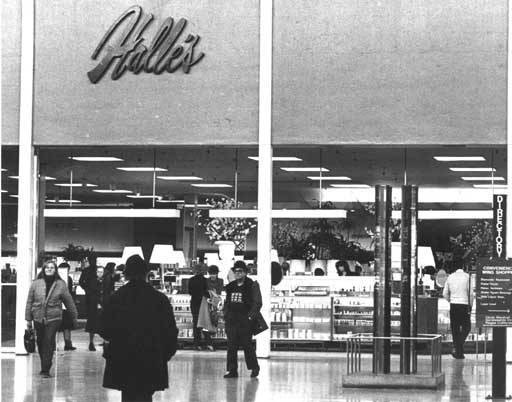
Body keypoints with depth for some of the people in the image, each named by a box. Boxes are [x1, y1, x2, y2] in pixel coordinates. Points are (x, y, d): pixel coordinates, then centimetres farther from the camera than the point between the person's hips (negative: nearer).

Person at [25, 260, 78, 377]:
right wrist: (28, 319, 6)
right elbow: (29, 302, 7)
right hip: (38, 318, 2)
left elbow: (69, 301, 7)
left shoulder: (61, 284, -1)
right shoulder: (36, 284, 2)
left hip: (54, 318, -2)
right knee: (41, 343, 10)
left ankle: (45, 370, -10)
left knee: (49, 342, -12)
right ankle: (45, 367, 27)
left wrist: (74, 317, 12)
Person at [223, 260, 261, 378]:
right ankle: (232, 370, 3)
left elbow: (257, 303, -6)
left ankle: (254, 367, 17)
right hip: (231, 320, 5)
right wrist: (226, 315, 10)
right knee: (231, 346, 1)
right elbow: (227, 302, 23)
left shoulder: (252, 285, -3)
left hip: (245, 320, -5)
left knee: (247, 345, 0)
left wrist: (250, 316, -13)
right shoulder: (230, 286, 15)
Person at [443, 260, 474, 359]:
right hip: (464, 304, -3)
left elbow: (445, 294, 7)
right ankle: (459, 348, -11)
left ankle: (458, 351, 12)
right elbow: (471, 293, -6)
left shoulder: (450, 277, 5)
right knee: (466, 327, 7)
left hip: (453, 305, 3)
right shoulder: (467, 277, -5)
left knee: (455, 329, 10)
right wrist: (470, 305, 6)